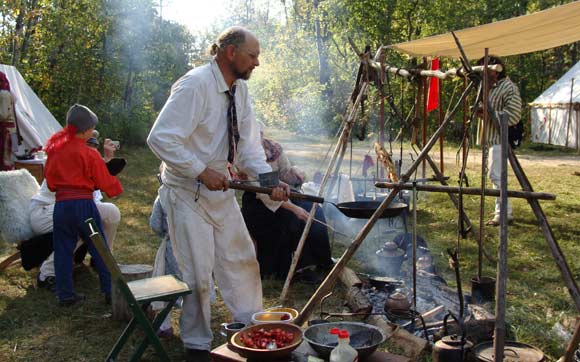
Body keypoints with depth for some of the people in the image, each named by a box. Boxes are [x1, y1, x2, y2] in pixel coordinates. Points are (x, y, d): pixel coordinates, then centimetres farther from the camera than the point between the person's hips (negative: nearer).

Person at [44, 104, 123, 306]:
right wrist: (117, 188, 15)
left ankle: (65, 295, 16)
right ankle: (110, 291, 11)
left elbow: (49, 180, 14)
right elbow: (106, 182, -4)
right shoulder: (89, 154, -9)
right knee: (99, 250, 6)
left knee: (63, 251, 12)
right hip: (83, 204, -4)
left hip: (60, 205, 4)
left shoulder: (54, 150, 6)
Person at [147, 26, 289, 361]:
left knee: (242, 258, 16)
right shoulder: (195, 85, -22)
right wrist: (202, 172, -27)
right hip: (188, 192, -8)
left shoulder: (240, 89, 3)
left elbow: (248, 142, 3)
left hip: (220, 189, 8)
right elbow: (161, 138, -28)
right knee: (198, 272, 0)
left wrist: (268, 178, -12)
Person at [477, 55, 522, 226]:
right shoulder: (490, 87, 15)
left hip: (501, 139, -10)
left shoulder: (509, 88, -13)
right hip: (492, 138, 10)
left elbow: (512, 116, -21)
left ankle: (505, 214, -5)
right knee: (494, 175, 13)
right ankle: (501, 211, 23)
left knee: (496, 175, -11)